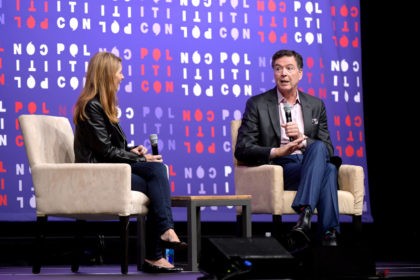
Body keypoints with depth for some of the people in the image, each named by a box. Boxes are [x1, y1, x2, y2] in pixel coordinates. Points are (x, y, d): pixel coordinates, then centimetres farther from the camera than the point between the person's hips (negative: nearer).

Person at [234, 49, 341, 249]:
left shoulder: (316, 105, 18)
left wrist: (303, 140, -11)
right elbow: (242, 150, -1)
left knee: (319, 148, -34)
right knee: (328, 168, -32)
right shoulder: (257, 104, 8)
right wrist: (277, 152, -18)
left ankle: (304, 216, -48)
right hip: (279, 170, -3)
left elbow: (328, 149, 11)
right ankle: (329, 235, -38)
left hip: (310, 163, 3)